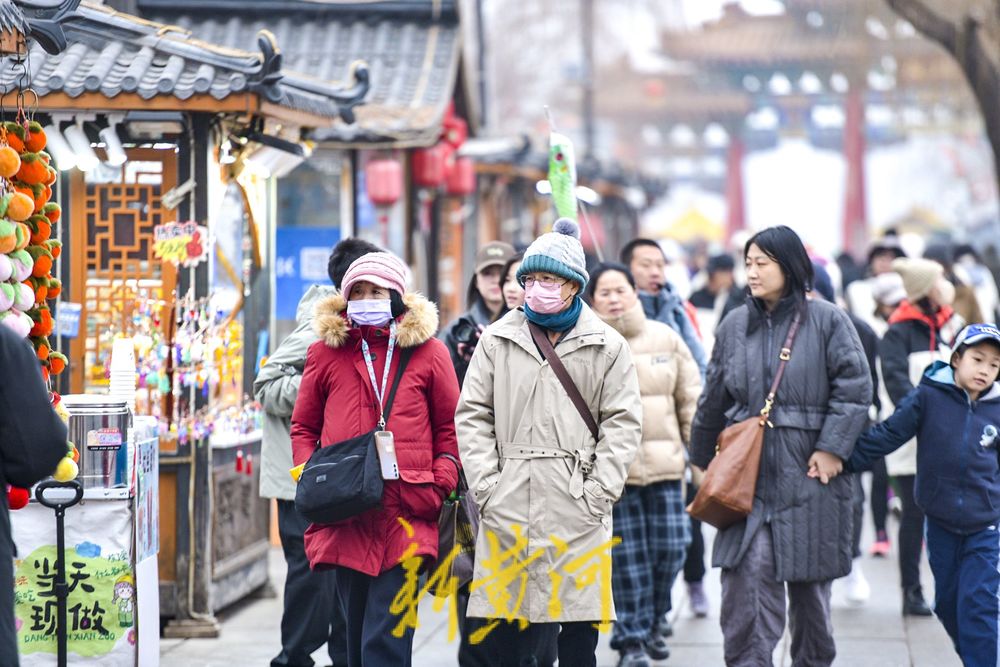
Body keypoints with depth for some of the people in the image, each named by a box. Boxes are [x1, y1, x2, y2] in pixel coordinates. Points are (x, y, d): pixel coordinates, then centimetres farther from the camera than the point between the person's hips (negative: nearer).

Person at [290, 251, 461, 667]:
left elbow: (450, 426, 11)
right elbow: (303, 427, 18)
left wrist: (441, 483, -2)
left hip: (407, 514, -3)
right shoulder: (326, 352, 11)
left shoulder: (428, 352, 6)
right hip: (346, 517, 3)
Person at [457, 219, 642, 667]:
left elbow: (623, 422, 2)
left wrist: (598, 490, -7)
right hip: (508, 511, 1)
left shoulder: (607, 346, 5)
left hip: (578, 512, -1)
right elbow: (472, 416, 7)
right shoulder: (497, 341, 8)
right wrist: (486, 485, -3)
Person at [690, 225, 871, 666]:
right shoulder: (735, 325, 8)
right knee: (746, 580, -10)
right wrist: (704, 460, 21)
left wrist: (832, 448, -12)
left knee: (811, 586, 9)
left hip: (808, 476, -2)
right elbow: (713, 400, 16)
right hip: (747, 479, 2)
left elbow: (855, 387, -5)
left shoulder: (827, 320, -3)